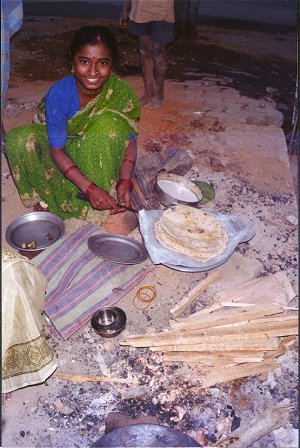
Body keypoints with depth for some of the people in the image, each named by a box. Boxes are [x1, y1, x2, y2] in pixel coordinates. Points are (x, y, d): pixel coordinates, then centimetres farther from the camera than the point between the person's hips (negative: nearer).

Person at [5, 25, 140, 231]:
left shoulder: (122, 92, -21)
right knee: (19, 139, -26)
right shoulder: (59, 94, -26)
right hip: (66, 156, 0)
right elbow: (57, 150, -24)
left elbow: (130, 141, -14)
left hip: (99, 154, 1)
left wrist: (125, 181, -31)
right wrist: (89, 188, -36)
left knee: (109, 125, -31)